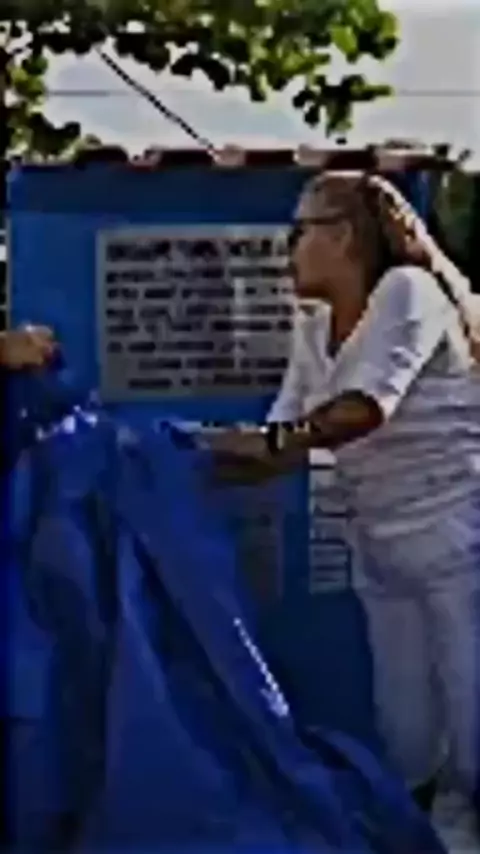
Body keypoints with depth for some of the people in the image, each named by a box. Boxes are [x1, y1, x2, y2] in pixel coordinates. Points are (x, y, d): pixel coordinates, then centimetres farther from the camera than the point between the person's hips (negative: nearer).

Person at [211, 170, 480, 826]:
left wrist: (274, 444, -22)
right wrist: (222, 453, -7)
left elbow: (367, 406, -22)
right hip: (382, 551, 8)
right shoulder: (314, 330, 15)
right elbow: (284, 441, 7)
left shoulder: (407, 290, -9)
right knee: (405, 741, 9)